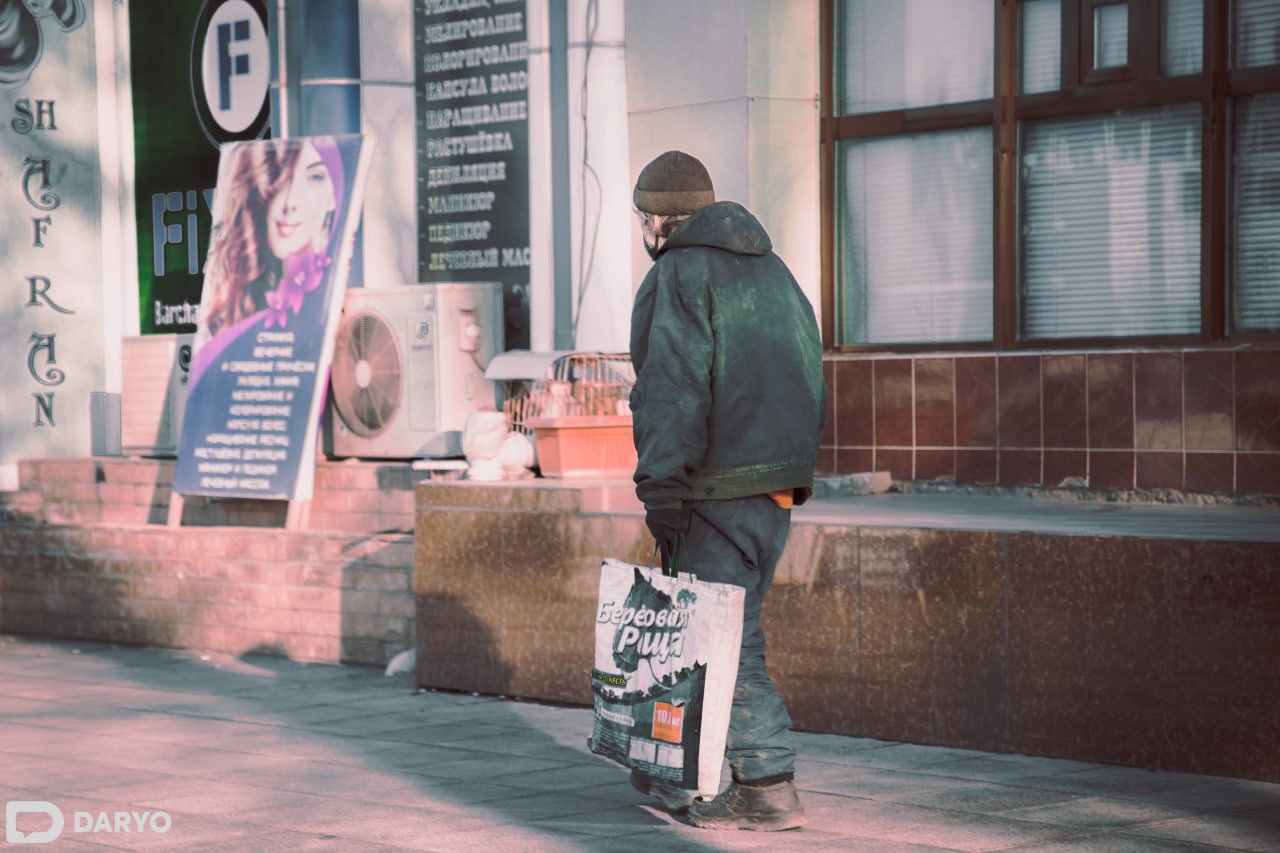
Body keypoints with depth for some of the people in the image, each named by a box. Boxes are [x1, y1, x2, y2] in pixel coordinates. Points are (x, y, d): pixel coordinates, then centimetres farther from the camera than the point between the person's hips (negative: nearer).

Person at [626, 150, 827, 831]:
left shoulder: (680, 275, -7)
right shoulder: (771, 270, 20)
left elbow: (674, 386, -17)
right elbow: (811, 374, 21)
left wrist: (660, 485, -19)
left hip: (720, 486, -9)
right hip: (779, 479, 9)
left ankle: (768, 785, -6)